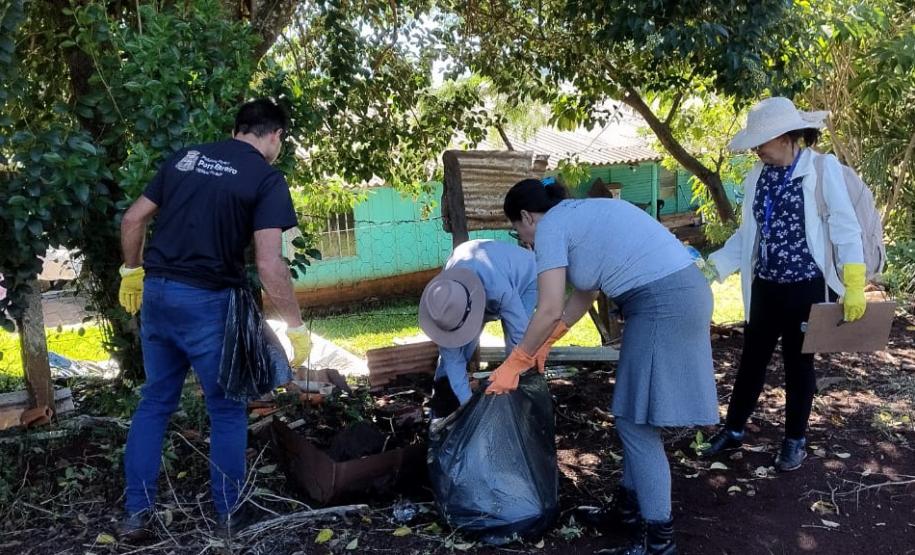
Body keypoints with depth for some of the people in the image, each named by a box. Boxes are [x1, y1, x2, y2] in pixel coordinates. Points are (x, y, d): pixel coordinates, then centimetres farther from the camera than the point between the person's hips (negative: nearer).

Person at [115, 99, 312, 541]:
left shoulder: (184, 157, 11)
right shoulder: (266, 178, -7)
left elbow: (133, 219, 14)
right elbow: (268, 264, -17)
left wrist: (132, 271, 28)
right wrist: (296, 327, -10)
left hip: (157, 293, 6)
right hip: (207, 302, -6)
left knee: (154, 402, 19)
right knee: (227, 410, 10)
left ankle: (137, 513, 24)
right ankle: (228, 513, 21)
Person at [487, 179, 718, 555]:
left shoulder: (550, 227, -6)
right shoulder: (580, 214, 22)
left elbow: (550, 311, -11)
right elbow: (585, 292, 27)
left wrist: (514, 363, 0)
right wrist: (545, 344, 31)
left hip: (662, 304, -10)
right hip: (683, 292, 10)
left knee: (637, 424, -2)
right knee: (634, 415, 19)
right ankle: (631, 506, 33)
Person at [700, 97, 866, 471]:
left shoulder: (823, 169, -9)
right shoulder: (757, 177, 4)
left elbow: (845, 228, -10)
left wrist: (855, 286, -16)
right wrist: (713, 267, -2)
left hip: (806, 287, -4)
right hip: (765, 287, 4)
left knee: (798, 364, 10)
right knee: (751, 359, 13)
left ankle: (795, 440, 28)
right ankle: (733, 430, 28)